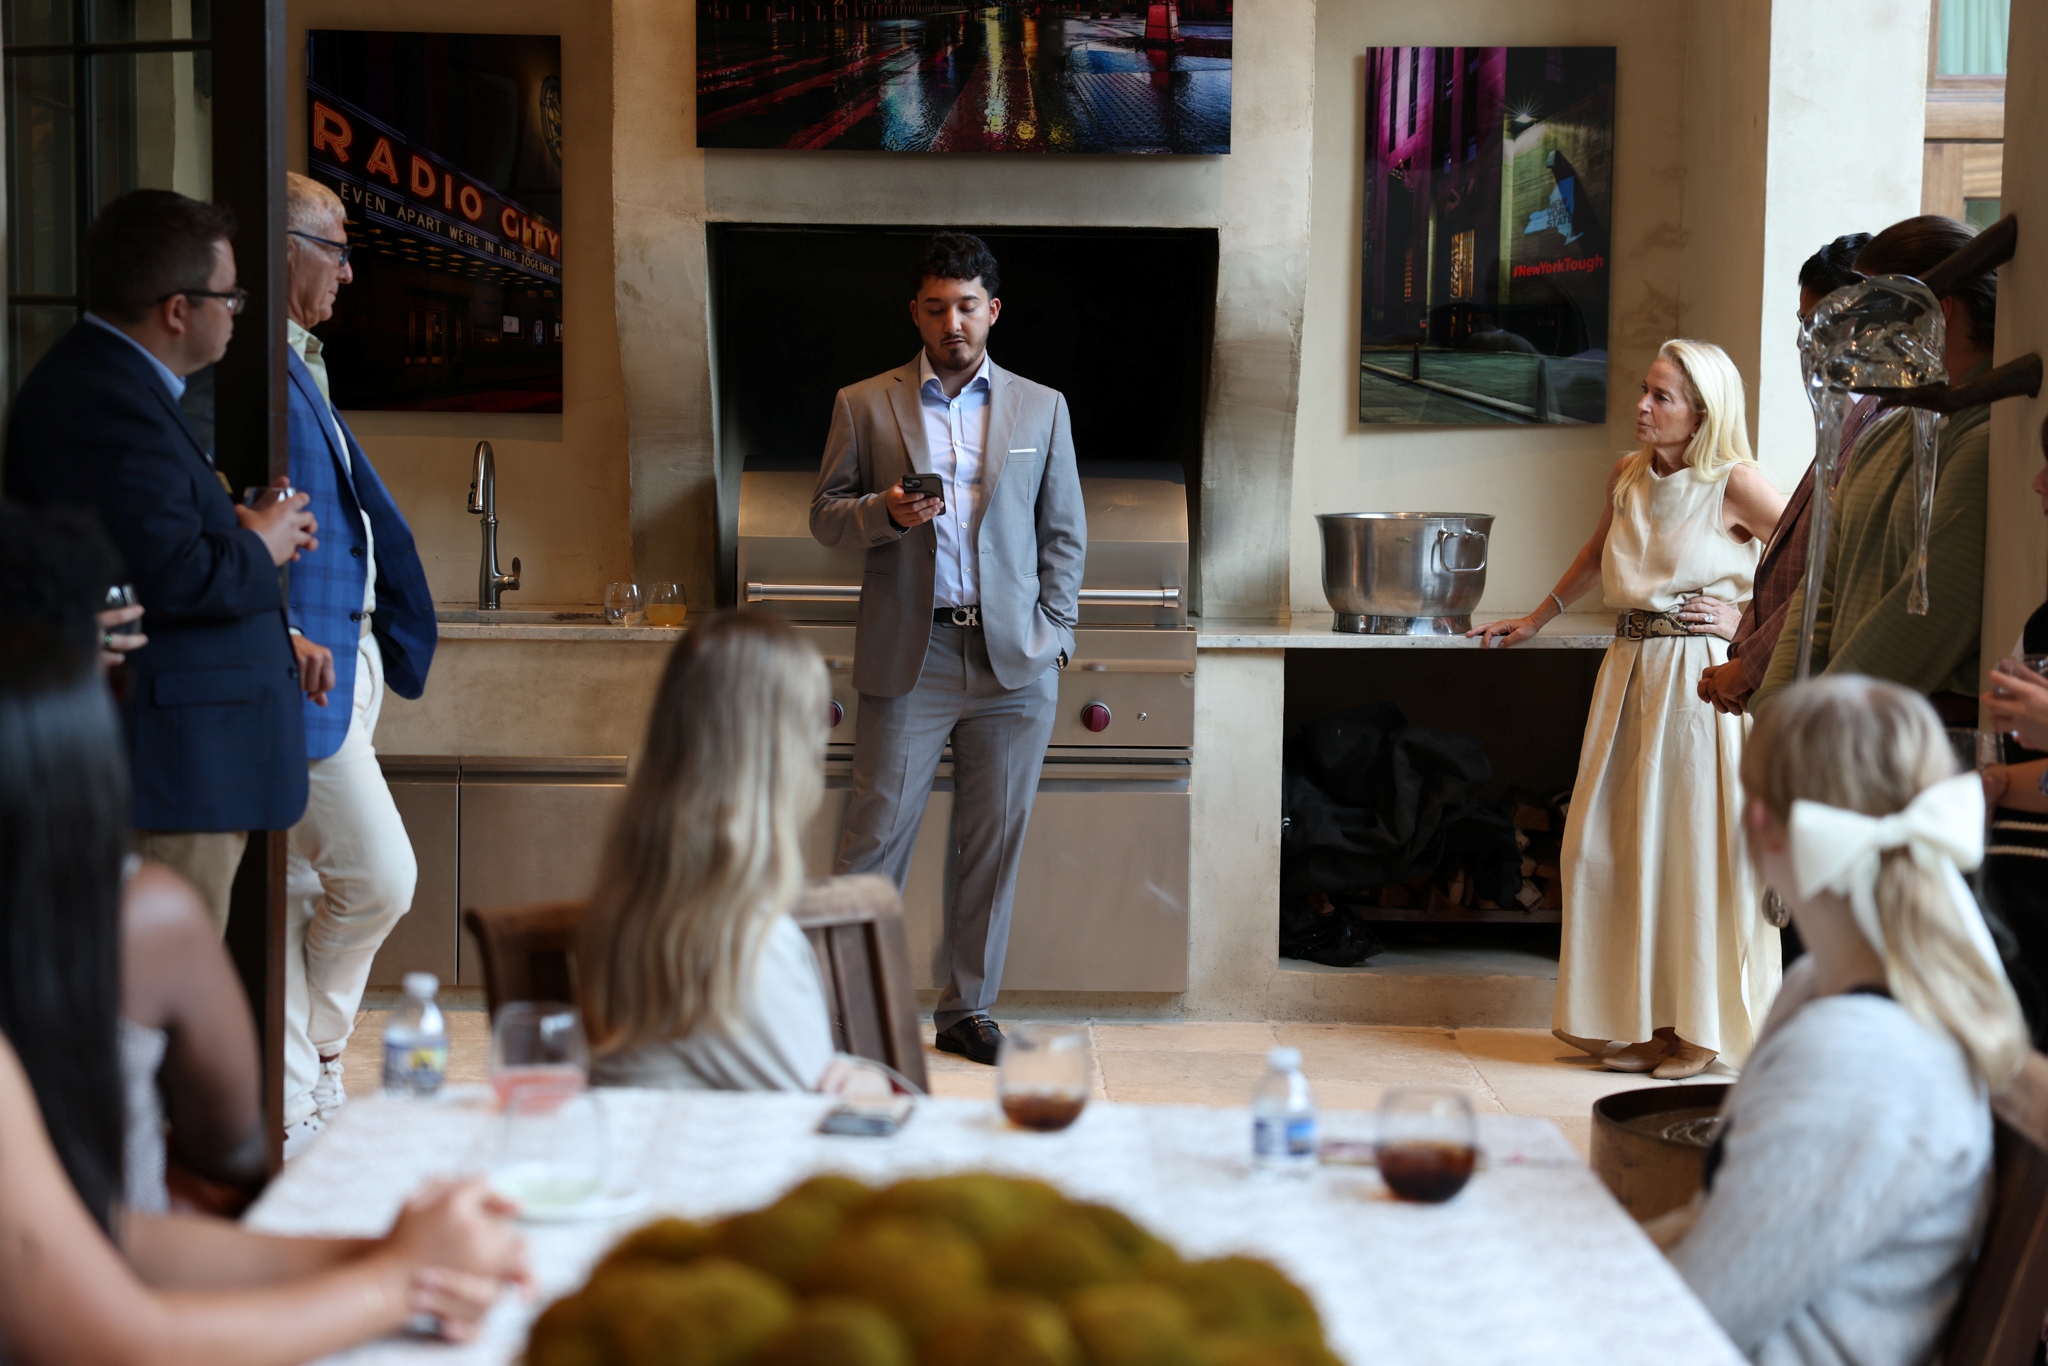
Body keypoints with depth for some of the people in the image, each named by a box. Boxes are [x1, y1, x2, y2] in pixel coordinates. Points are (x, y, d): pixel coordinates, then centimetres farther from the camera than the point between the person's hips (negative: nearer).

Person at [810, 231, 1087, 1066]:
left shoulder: (1040, 408, 11)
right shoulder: (864, 406, 7)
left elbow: (1065, 533, 13)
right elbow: (825, 517, 8)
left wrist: (1053, 636, 3)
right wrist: (886, 512, -14)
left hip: (1013, 661, 2)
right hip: (909, 655, -2)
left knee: (994, 843, 6)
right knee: (875, 837, -4)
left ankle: (967, 1009, 17)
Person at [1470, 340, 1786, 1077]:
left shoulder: (1734, 484, -9)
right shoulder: (1628, 475, 10)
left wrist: (1748, 621, -8)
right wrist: (1540, 616, 32)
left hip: (1700, 676, -6)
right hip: (1630, 670, 6)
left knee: (1693, 843, -2)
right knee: (1610, 843, 5)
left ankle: (1700, 1027, 9)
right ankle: (1642, 1019, 15)